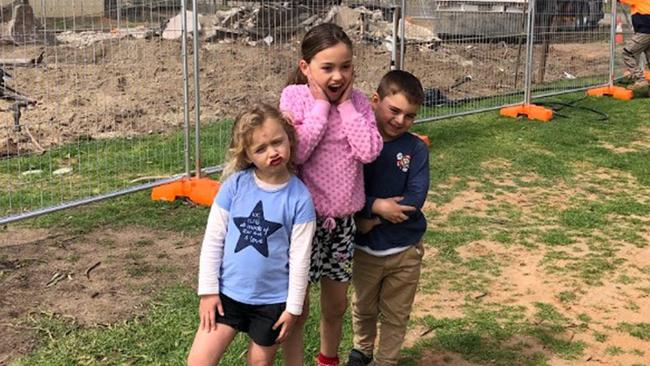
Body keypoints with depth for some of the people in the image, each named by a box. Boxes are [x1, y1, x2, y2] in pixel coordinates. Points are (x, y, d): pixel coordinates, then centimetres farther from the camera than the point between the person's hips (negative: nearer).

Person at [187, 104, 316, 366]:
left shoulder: (299, 197, -12)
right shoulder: (235, 184, -9)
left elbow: (300, 257, -8)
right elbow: (213, 239, -3)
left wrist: (293, 307, -6)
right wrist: (208, 289, -4)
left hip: (272, 299, -1)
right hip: (228, 292, 1)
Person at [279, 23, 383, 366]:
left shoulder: (358, 100, -1)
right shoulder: (294, 96, -11)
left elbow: (369, 151, -14)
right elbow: (296, 152, -23)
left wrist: (345, 104, -14)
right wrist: (321, 105, -19)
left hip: (343, 219, 4)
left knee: (336, 305, 20)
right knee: (297, 308, 4)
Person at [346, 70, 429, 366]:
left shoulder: (416, 149, -9)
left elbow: (415, 198, -18)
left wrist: (373, 219, -23)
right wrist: (375, 206, -27)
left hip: (405, 250, 0)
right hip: (363, 248, 0)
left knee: (395, 316, 14)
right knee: (364, 308, 23)